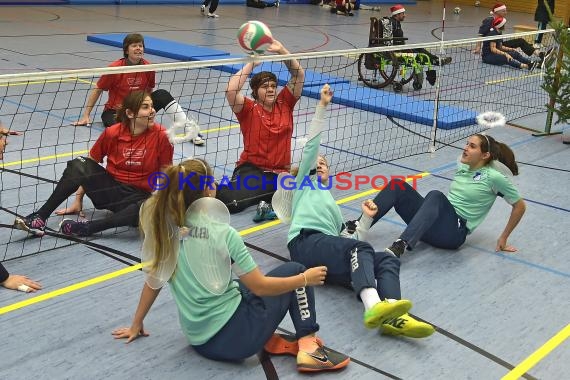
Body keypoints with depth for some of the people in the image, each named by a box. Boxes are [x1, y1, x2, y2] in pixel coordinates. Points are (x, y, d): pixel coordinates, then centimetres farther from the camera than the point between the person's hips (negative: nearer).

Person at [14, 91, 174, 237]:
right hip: (110, 188, 2)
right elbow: (91, 164, 5)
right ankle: (40, 218, -26)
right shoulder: (112, 133, -5)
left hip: (139, 195, -2)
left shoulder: (160, 135, -10)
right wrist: (78, 199, 4)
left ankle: (88, 227, -35)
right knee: (78, 165, -26)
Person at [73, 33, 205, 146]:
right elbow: (97, 90, -6)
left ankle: (190, 127, -28)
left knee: (162, 95, -20)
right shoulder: (115, 68, -14)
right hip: (114, 111, -2)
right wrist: (86, 116, -6)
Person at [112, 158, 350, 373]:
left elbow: (154, 281, 8)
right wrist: (306, 278, 0)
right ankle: (309, 348, 2)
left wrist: (136, 326, 21)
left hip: (199, 341, 6)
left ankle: (269, 340, 12)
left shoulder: (165, 229, -2)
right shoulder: (223, 233, -18)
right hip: (235, 337, -6)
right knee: (294, 270, 11)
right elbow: (260, 287, -13)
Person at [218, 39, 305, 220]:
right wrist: (251, 63, -11)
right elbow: (231, 91, -17)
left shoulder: (284, 104, 11)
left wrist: (281, 50, -3)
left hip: (280, 173, 2)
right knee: (232, 202, -29)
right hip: (251, 169, -2)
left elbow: (299, 75, 8)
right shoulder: (249, 109, 1)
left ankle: (267, 200, -11)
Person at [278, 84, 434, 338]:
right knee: (359, 249, -34)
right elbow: (311, 148, 15)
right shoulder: (305, 182, 31)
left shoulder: (334, 208, 43)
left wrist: (367, 217, 13)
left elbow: (354, 240, 28)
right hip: (306, 243, -5)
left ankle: (393, 317, -50)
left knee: (388, 260, -21)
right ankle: (373, 306, -62)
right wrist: (322, 106, 12)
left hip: (332, 260, 5)